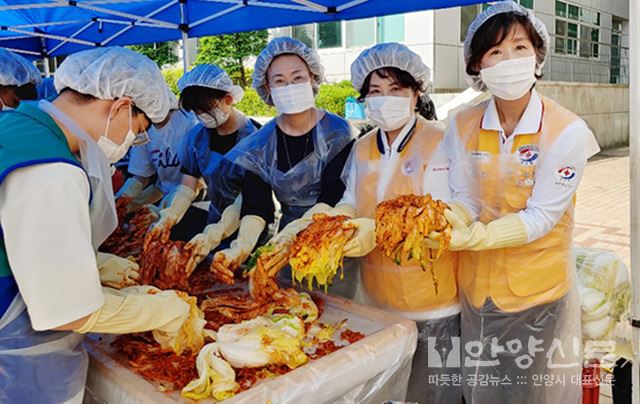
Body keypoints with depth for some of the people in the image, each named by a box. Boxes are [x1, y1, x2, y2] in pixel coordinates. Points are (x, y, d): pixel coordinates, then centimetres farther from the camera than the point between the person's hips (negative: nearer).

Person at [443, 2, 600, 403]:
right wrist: (446, 223, -27)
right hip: (477, 285, 3)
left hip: (537, 291, -3)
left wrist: (475, 237, -31)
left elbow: (542, 216, -18)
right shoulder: (463, 126, -4)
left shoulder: (567, 131, -15)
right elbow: (465, 200, -4)